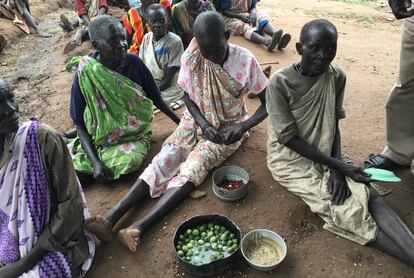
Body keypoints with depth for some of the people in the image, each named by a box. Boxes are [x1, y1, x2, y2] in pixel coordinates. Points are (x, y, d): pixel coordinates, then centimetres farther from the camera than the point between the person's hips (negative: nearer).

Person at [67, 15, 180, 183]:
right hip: (100, 138, -2)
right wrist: (95, 161, -22)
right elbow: (80, 125, -9)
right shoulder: (84, 76, -15)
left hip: (135, 134, 3)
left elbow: (156, 98, 2)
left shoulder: (134, 62, -11)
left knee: (130, 161, -29)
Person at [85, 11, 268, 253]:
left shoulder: (245, 60, -19)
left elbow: (269, 103, -11)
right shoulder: (191, 58, -13)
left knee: (193, 167, -27)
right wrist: (204, 125, -18)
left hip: (229, 128, -3)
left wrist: (243, 126, -26)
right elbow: (189, 98, -1)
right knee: (163, 161, -18)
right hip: (196, 121, 3)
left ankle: (140, 228, -35)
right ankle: (111, 218, -25)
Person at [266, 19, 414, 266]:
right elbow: (289, 139, -17)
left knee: (369, 195, -19)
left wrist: (336, 166, -13)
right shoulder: (280, 83, -19)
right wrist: (338, 166, -16)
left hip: (326, 156, 5)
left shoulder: (337, 78, -3)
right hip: (290, 158, -4)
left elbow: (334, 124, 3)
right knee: (347, 209, -18)